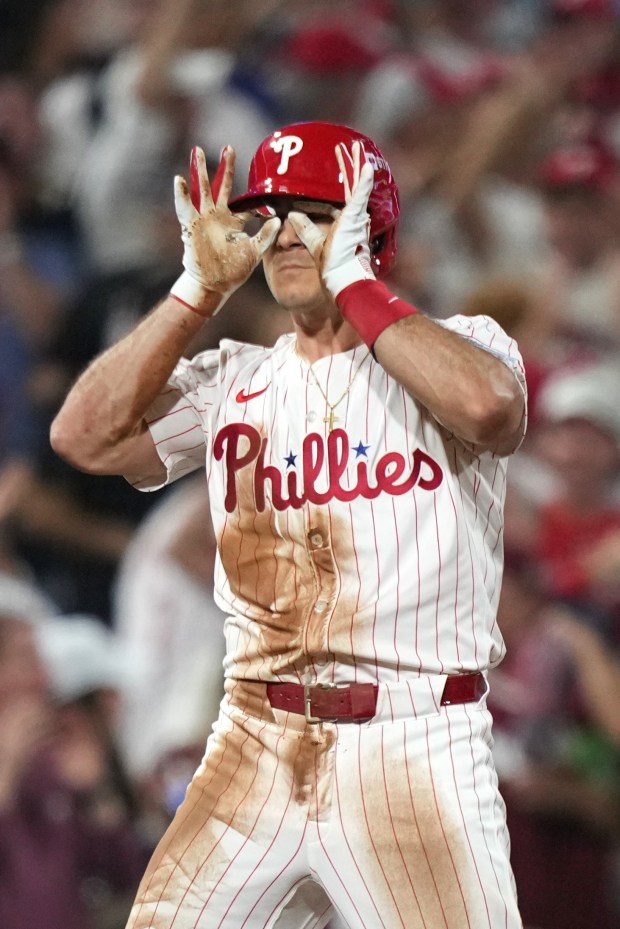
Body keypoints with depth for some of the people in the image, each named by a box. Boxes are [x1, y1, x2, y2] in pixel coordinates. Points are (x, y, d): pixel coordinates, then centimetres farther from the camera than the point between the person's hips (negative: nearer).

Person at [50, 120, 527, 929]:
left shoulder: (461, 346, 2)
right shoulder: (233, 382, 14)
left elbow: (490, 408, -22)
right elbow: (84, 436, 2)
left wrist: (353, 281, -11)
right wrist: (200, 288, 1)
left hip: (413, 750, -4)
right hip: (255, 751, 4)